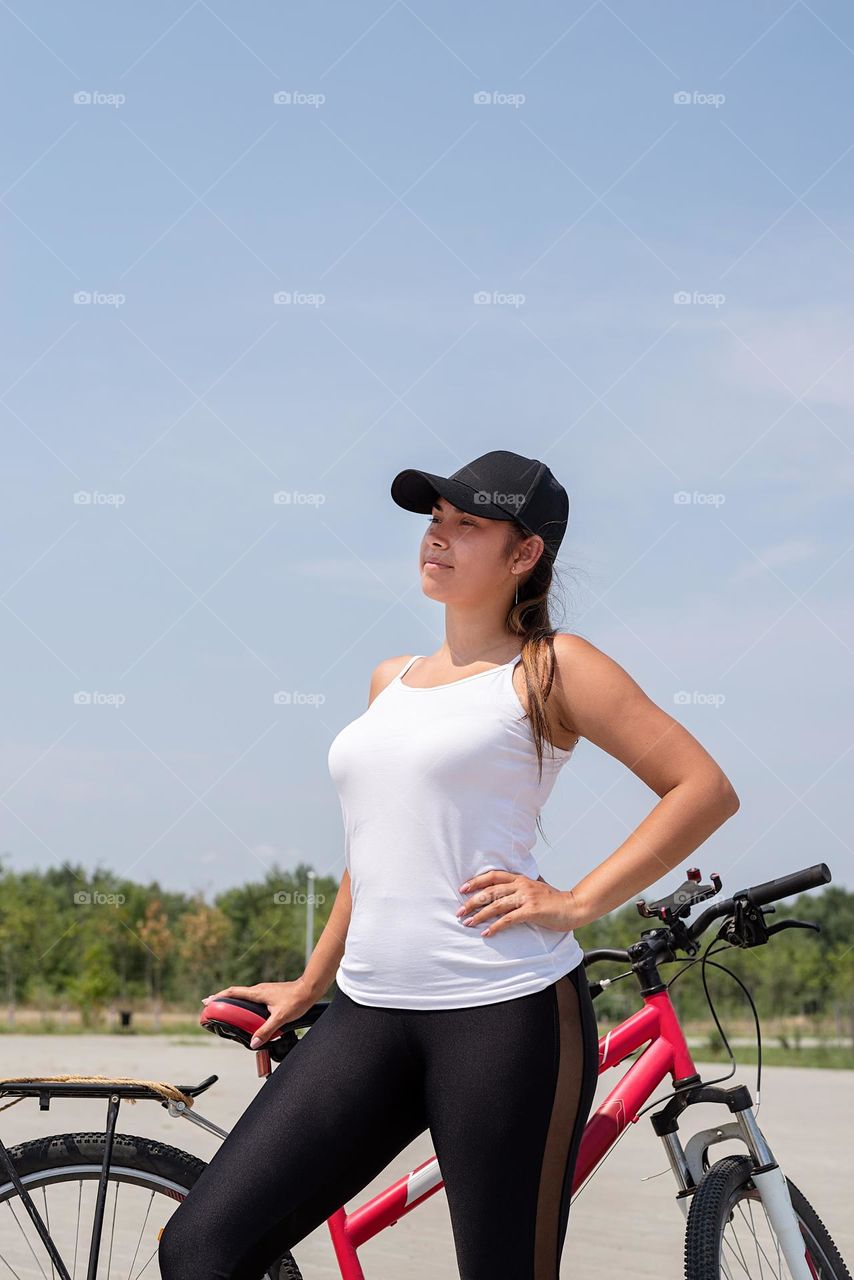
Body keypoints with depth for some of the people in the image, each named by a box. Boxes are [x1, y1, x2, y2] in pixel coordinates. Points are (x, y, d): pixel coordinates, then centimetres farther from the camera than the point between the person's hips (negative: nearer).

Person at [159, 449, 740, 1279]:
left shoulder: (550, 668, -1)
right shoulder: (391, 681, 18)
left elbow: (706, 789, -6)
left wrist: (578, 901, -11)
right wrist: (308, 985, 32)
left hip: (507, 1012, -6)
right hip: (369, 1014, 6)